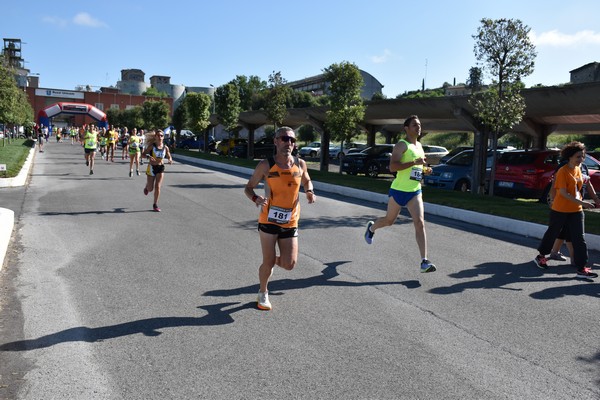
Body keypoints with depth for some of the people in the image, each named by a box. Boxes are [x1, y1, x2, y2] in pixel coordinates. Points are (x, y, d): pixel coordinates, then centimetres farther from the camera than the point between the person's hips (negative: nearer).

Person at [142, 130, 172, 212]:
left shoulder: (165, 147, -1)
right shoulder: (152, 146, -9)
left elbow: (169, 157, 10)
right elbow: (143, 154, -8)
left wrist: (170, 160, -13)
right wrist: (148, 156, -29)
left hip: (161, 168, 1)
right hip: (152, 167, -1)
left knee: (157, 187, -8)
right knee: (150, 189, 8)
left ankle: (155, 205, 5)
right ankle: (146, 187, 48)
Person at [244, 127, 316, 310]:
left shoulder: (300, 164, -1)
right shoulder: (266, 165, -10)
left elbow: (307, 181, 19)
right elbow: (248, 188, -2)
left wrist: (309, 191, -4)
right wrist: (256, 199, -24)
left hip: (290, 222, 3)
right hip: (269, 220, -3)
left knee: (289, 264, -3)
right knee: (268, 262, 0)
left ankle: (272, 260, 33)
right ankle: (263, 293, 28)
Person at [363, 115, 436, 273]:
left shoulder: (419, 146, 13)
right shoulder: (401, 145, -12)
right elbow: (392, 167, -24)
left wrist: (424, 170, 7)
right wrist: (414, 162, -28)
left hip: (415, 192, 5)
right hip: (398, 190, -5)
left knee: (420, 223, -11)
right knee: (389, 220, 14)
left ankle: (424, 262, -14)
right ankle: (371, 227, 49)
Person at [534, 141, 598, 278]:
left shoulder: (578, 170, 8)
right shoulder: (563, 171, -15)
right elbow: (563, 193, -21)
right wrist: (581, 202, -28)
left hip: (576, 210, 6)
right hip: (560, 210, -6)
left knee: (579, 239, 0)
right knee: (552, 233, 10)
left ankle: (581, 268, 2)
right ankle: (540, 256, 32)